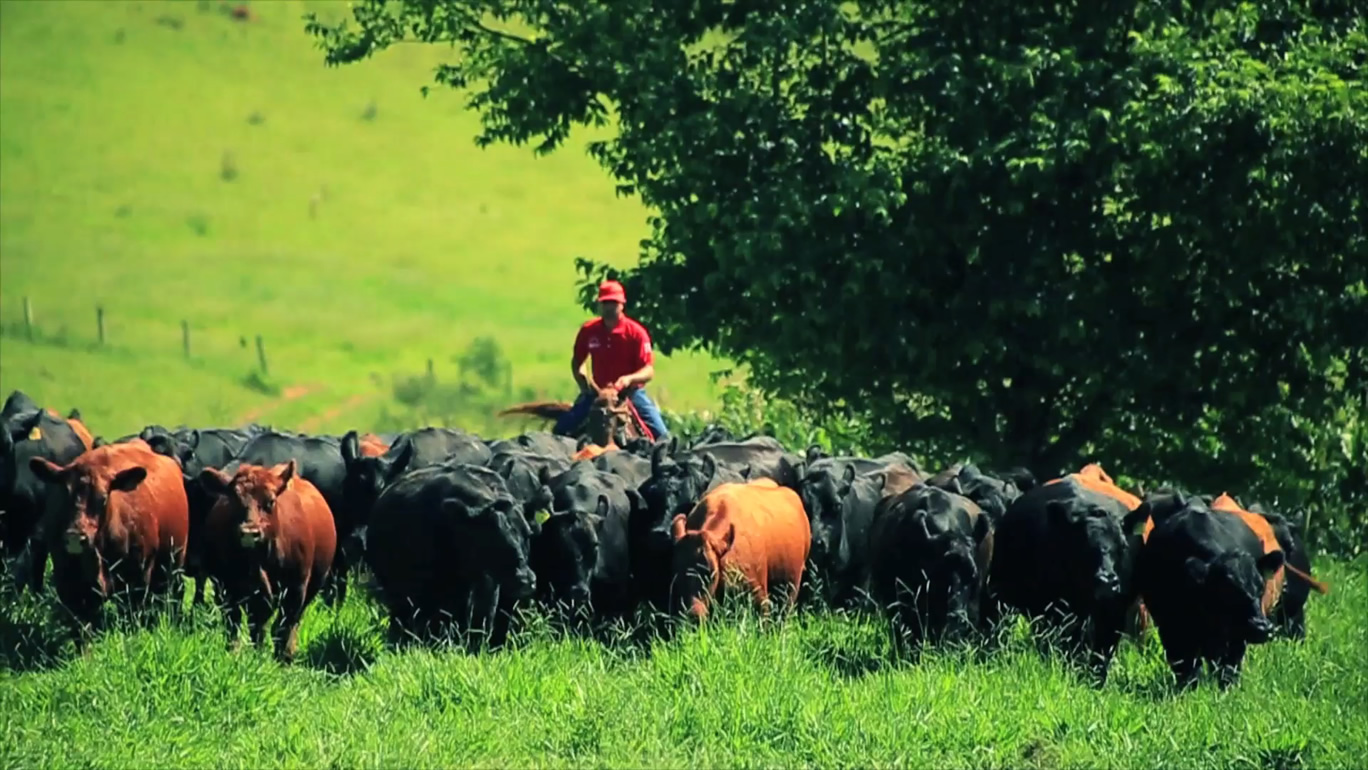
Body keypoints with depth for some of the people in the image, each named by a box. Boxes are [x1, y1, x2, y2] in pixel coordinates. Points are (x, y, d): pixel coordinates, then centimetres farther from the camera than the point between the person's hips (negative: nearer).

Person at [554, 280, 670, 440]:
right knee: (560, 431, -7)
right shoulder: (588, 331, -4)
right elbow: (577, 362, 14)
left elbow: (649, 371, -16)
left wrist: (629, 379, -35)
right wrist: (583, 383, -4)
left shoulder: (636, 332, -13)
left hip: (630, 392, -3)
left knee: (661, 435, -19)